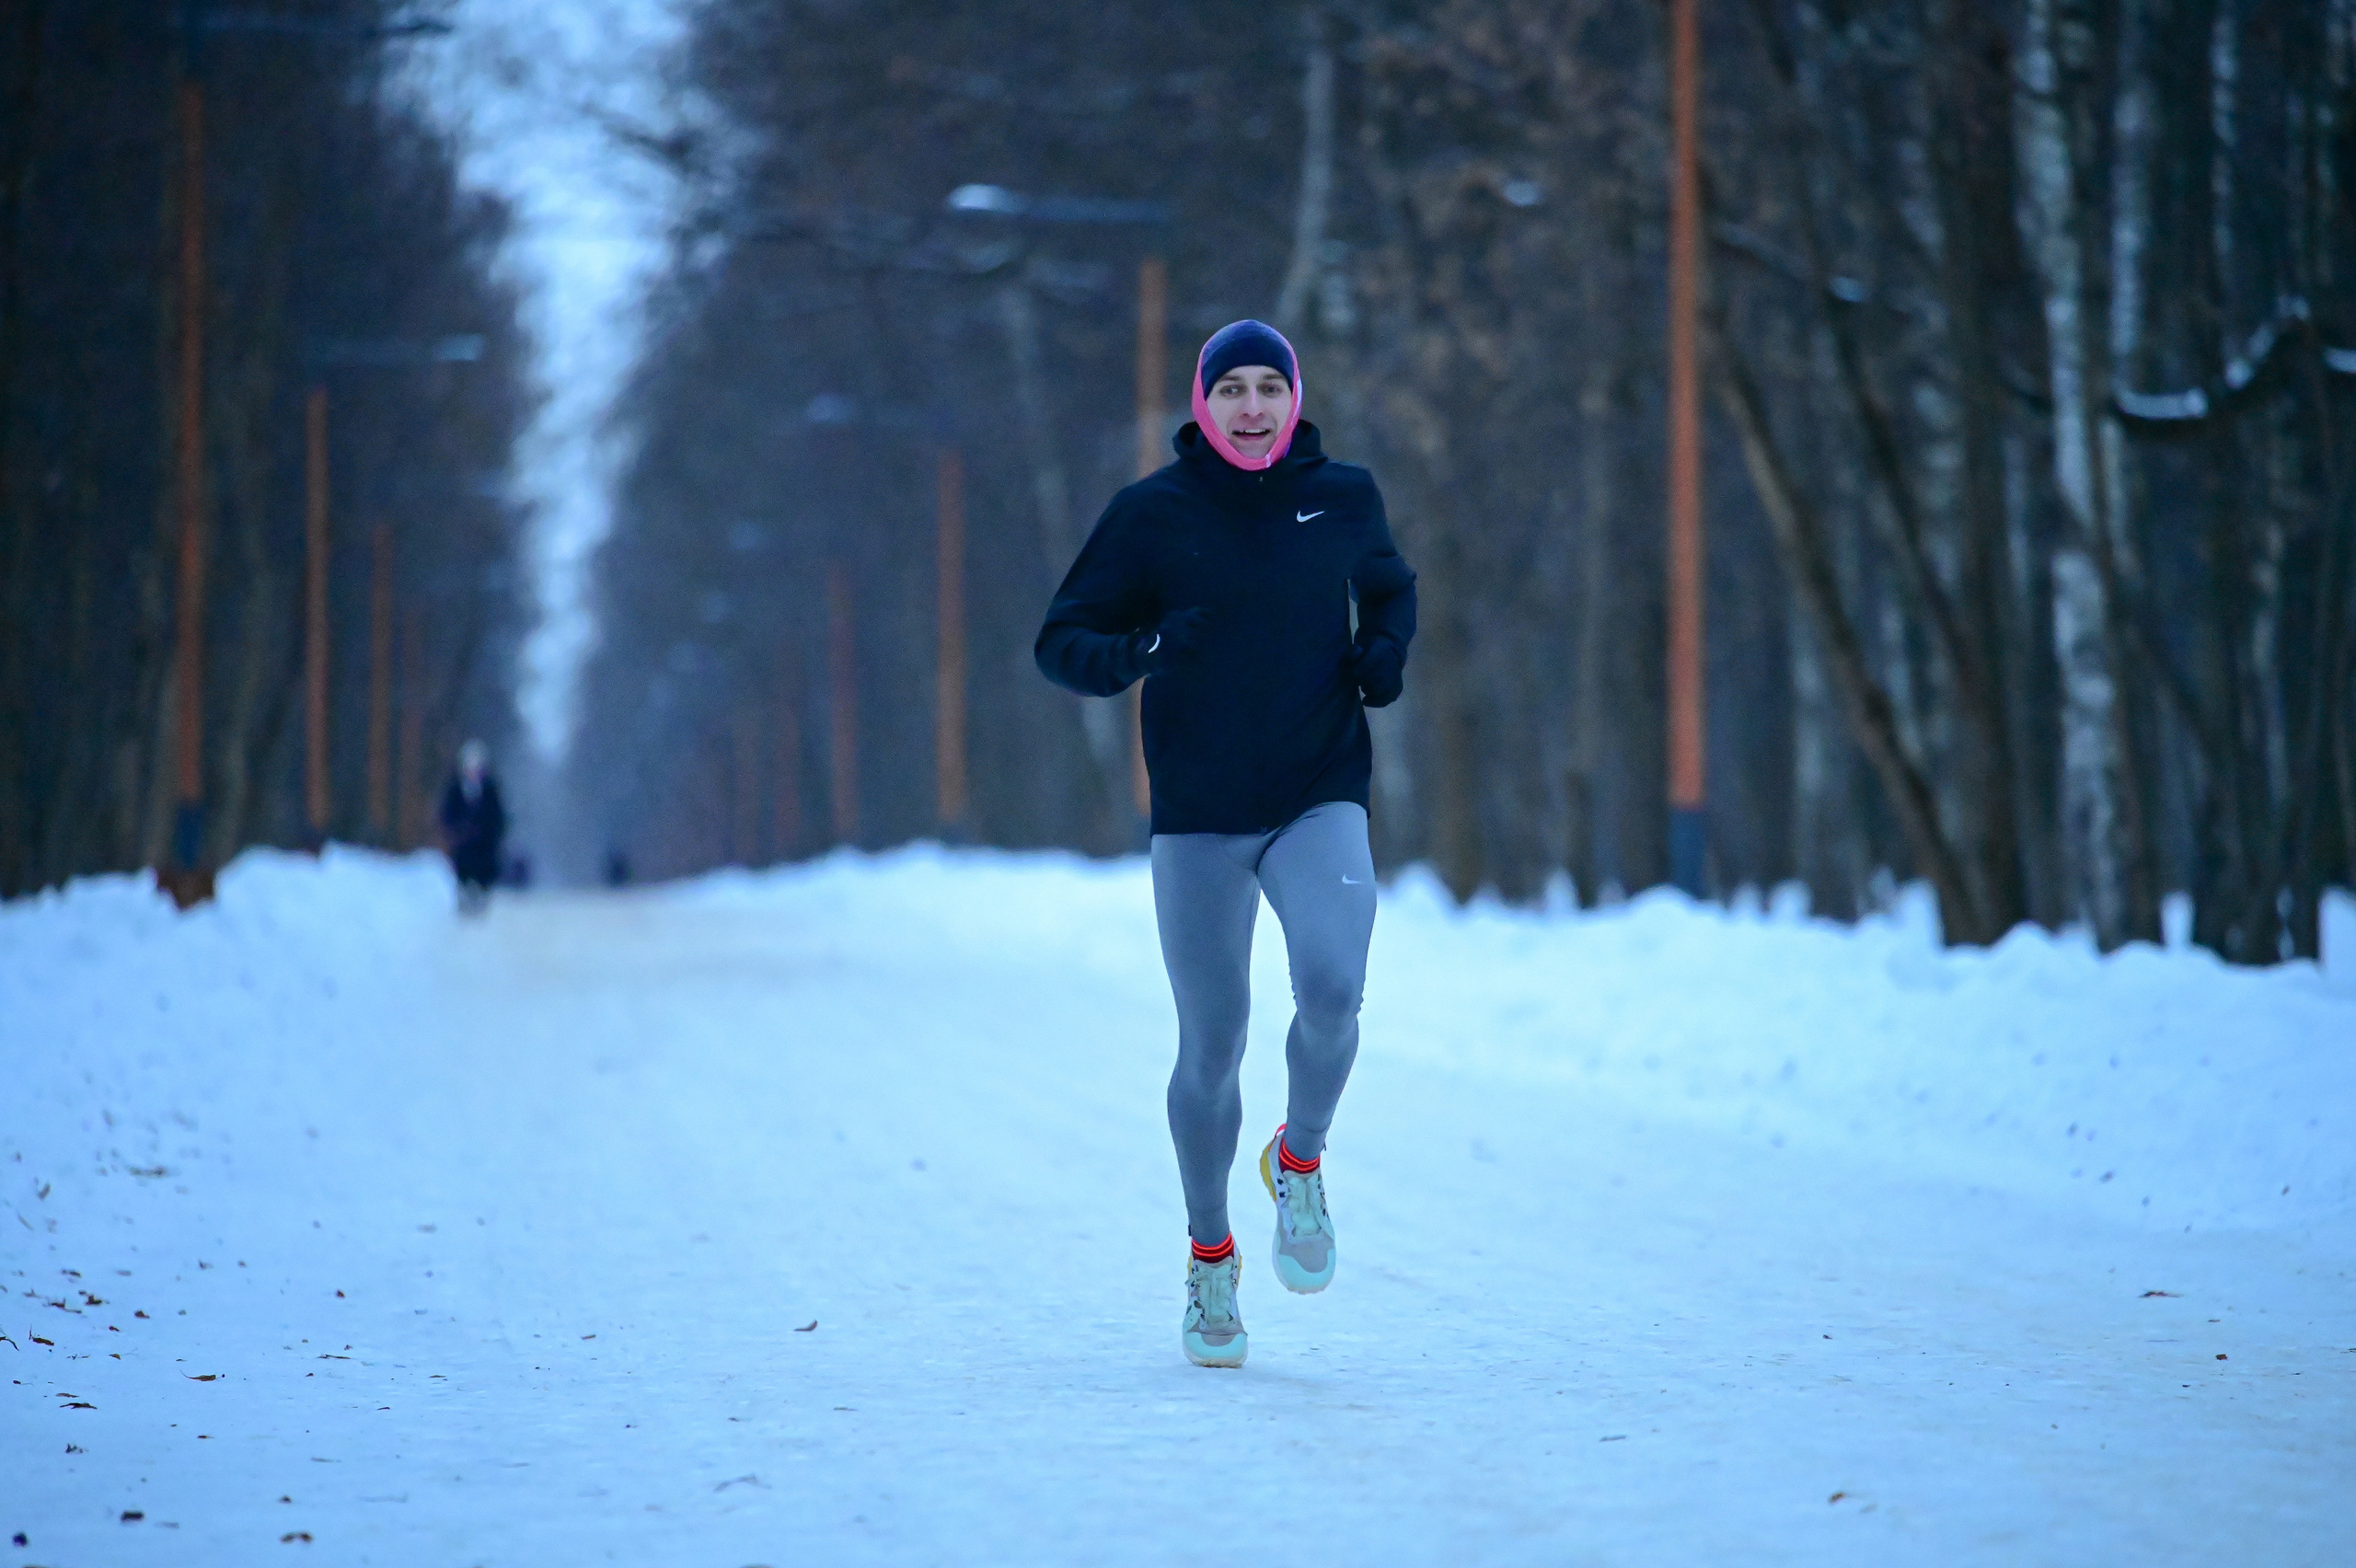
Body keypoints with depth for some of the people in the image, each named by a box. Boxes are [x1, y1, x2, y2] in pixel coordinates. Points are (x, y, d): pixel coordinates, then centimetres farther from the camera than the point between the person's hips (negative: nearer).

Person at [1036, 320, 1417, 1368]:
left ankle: (1300, 1163, 5)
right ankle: (1211, 1261, 25)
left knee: (1331, 990, -24)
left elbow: (1390, 588, 24)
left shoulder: (1343, 497, 4)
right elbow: (1062, 640, 0)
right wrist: (1121, 656, -22)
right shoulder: (1153, 513, -3)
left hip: (1320, 800, 1)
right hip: (1198, 815, 0)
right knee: (1211, 1046, 4)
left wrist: (1386, 648, 2)